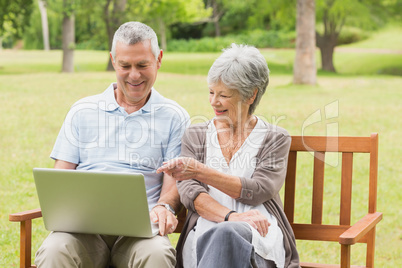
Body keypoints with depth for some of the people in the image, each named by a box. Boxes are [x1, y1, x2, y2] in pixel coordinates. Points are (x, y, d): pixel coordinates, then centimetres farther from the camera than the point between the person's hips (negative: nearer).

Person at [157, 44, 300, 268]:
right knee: (208, 239, -40)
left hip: (259, 235, -1)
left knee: (226, 234, -41)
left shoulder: (275, 139, 13)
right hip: (204, 230, 1)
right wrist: (230, 216, -17)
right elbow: (189, 191, 3)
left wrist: (201, 171, -16)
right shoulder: (195, 136, 19)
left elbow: (259, 191, -4)